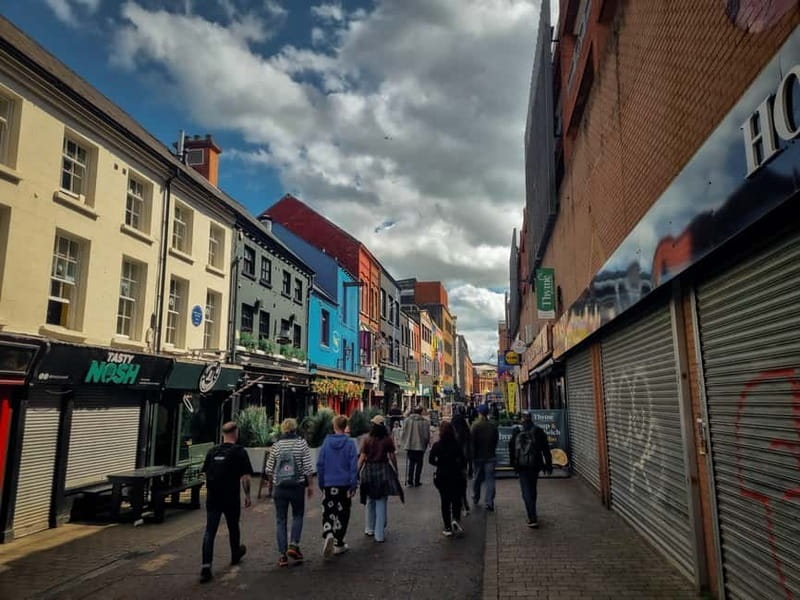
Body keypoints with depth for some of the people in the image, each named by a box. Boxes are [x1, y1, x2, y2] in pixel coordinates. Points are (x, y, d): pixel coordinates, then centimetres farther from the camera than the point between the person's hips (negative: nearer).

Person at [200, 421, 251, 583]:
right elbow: (245, 477, -11)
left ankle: (206, 566, -9)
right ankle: (235, 555, 38)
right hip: (231, 498, -3)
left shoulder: (212, 451, 5)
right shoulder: (239, 452, -9)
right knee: (233, 528, 18)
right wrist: (247, 495, 0)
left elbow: (206, 474, 12)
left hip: (212, 497, 3)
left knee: (209, 531, 2)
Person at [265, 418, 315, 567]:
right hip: (297, 486, -1)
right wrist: (310, 485, 1)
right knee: (297, 516, 18)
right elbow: (308, 467, -8)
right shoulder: (301, 443, -5)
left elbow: (269, 469, 4)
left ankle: (282, 555, 7)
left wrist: (270, 485, 20)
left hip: (279, 488, 1)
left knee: (280, 520, 9)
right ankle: (294, 545, 4)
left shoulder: (276, 445, 0)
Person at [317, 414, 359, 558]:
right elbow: (354, 465, -8)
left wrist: (321, 483, 10)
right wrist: (354, 485, -1)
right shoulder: (349, 443, -7)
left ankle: (327, 535, -18)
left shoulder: (326, 442, -2)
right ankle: (339, 543, 17)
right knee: (342, 513, 11)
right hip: (344, 484, -1)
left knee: (328, 511, 8)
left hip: (328, 484, 1)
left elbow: (320, 464, 0)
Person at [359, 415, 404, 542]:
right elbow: (392, 457, -3)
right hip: (383, 470, -1)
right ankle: (380, 534, 5)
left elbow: (362, 458, -6)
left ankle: (370, 529, 32)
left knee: (370, 501, 19)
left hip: (369, 470, 1)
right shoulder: (388, 440, -6)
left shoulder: (367, 440, -6)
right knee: (381, 503, 5)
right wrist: (396, 471, 8)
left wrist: (357, 472, 2)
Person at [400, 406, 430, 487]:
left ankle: (409, 481, 10)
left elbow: (404, 433, -2)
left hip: (410, 446, 2)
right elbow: (427, 435, -6)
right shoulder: (425, 422, -12)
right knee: (419, 464, 12)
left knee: (410, 463, 14)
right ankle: (416, 481, 14)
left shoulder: (407, 420, -6)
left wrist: (404, 443, 12)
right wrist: (426, 443, 11)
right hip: (420, 446, -2)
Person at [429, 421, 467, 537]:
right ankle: (456, 519, -12)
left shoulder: (437, 445, -8)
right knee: (456, 500, 12)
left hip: (442, 476, 0)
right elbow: (463, 461, -8)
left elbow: (431, 460, -9)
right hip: (455, 476, 0)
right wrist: (461, 469, 9)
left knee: (445, 501, 9)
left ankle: (447, 528, 10)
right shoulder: (457, 445, -8)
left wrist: (440, 464, 7)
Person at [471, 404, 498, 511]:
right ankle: (489, 503, -5)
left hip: (478, 457, -1)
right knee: (490, 479, 2)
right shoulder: (492, 426, -1)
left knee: (477, 478, 15)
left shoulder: (475, 426, -11)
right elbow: (496, 440, 7)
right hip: (490, 457, 1)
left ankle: (475, 499, 31)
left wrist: (472, 456, -5)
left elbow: (472, 442, -12)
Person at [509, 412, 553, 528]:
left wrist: (513, 464, 14)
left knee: (526, 492, -1)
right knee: (532, 489, 20)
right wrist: (548, 465, 7)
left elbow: (511, 449, 3)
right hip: (535, 464, 2)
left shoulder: (516, 432, -3)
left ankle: (532, 519, -10)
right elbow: (546, 450, 1)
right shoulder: (538, 432, -1)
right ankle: (532, 514, 34)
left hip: (521, 465, -2)